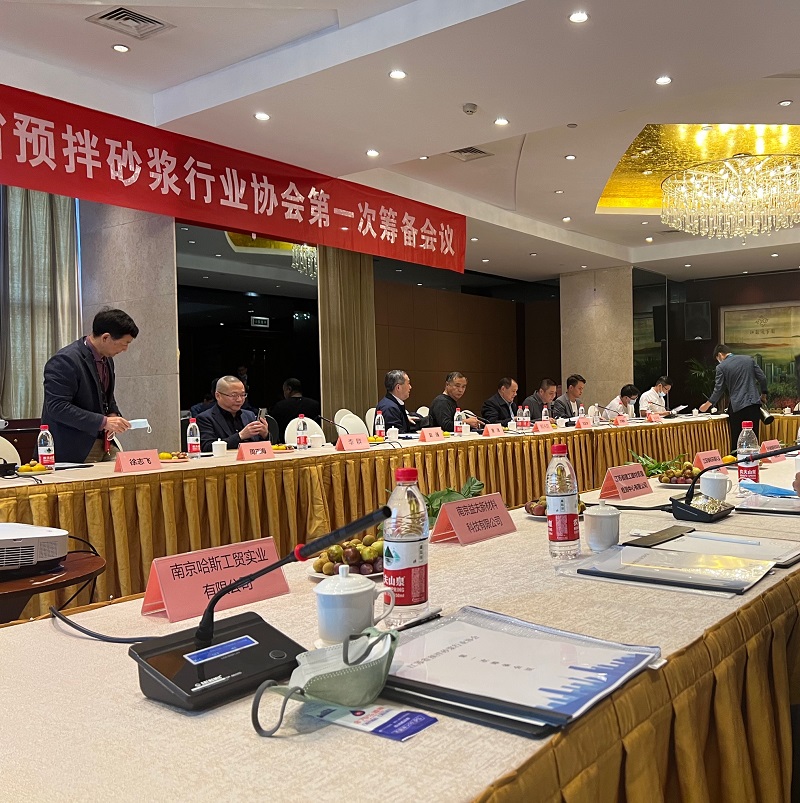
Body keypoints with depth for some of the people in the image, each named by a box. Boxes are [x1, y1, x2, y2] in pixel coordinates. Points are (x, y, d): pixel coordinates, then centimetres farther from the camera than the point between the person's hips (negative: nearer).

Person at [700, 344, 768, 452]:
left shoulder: (721, 367, -3)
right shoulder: (749, 359, 8)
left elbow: (718, 390, -3)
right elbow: (762, 378, 7)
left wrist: (707, 404, 10)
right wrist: (764, 395, 22)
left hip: (737, 407, -3)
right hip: (754, 404, 4)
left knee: (736, 442, 3)